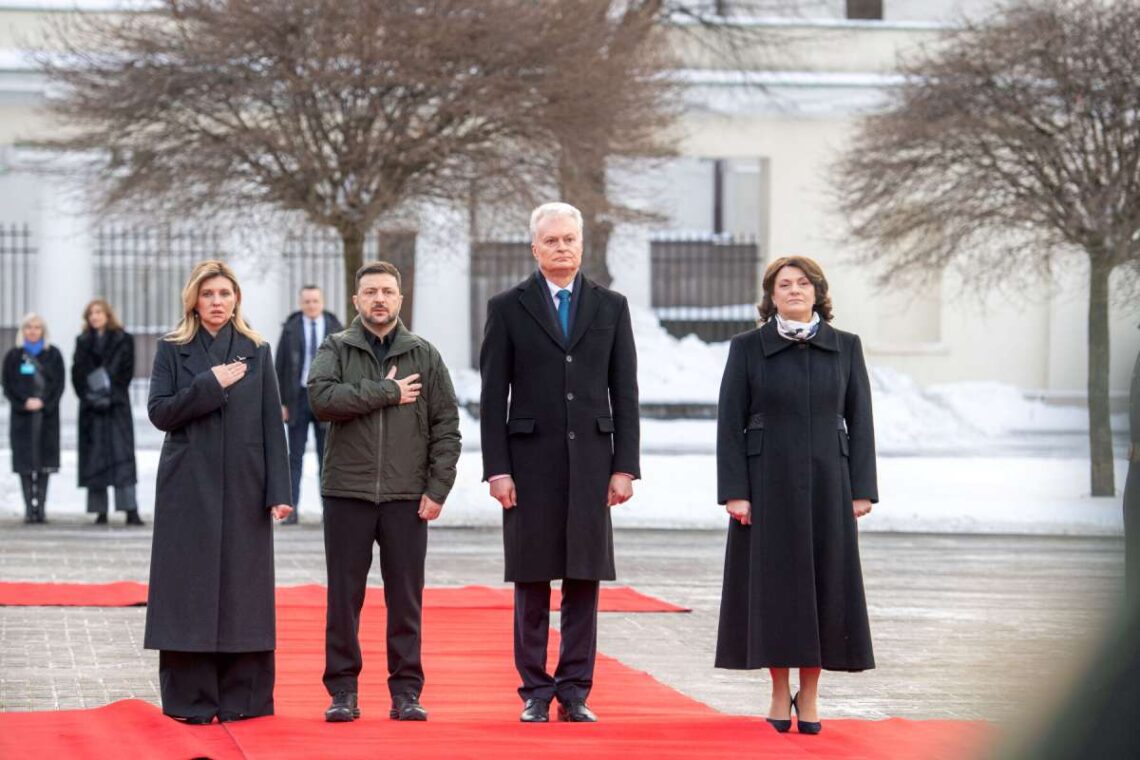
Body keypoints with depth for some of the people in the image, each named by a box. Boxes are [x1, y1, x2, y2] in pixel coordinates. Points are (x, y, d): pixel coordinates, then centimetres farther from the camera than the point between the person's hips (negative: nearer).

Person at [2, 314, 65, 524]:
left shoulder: (53, 355, 8)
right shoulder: (13, 356, 7)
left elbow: (60, 383, 4)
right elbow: (8, 386, 3)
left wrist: (44, 403, -10)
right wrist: (24, 403, -12)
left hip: (47, 415, 1)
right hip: (22, 416, 0)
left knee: (45, 462, -1)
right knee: (25, 461, -4)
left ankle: (40, 506, 2)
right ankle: (29, 507, -3)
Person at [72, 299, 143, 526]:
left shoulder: (123, 340, 5)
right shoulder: (83, 342, 13)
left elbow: (127, 371, -1)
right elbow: (77, 373, 8)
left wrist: (110, 396, -10)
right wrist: (87, 396, -6)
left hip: (117, 406, -3)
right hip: (91, 406, 3)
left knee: (122, 455, -10)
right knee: (94, 456, 0)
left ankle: (130, 510, -16)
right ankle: (100, 511, 2)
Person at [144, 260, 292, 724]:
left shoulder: (256, 352, 8)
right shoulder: (173, 351, 6)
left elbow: (272, 424, 4)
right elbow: (159, 412, -5)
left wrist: (278, 491, -4)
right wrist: (210, 385, -13)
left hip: (243, 489, 1)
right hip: (189, 489, -1)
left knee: (242, 588, 1)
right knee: (190, 589, -2)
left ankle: (242, 697, 6)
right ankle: (191, 699, 1)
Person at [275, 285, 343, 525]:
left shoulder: (335, 329, 4)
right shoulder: (290, 329, 3)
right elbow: (280, 367, 2)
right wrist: (281, 402, -3)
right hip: (298, 397, 0)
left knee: (327, 456, 4)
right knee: (295, 456, -1)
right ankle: (291, 508, -1)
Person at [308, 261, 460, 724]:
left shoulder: (425, 356, 8)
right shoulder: (335, 350, 5)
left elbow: (446, 426, 5)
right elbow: (321, 398, -15)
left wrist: (438, 489, -3)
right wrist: (386, 393, -13)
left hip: (407, 496, 1)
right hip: (347, 494, -1)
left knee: (406, 599, 4)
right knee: (344, 598, 2)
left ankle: (406, 692, 10)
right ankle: (343, 690, 9)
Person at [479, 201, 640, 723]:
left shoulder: (611, 307, 10)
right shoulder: (508, 308, 4)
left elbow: (624, 392, 8)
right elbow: (493, 396, 2)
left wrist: (625, 465, 1)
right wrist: (497, 468, -6)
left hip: (590, 462, 2)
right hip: (531, 461, -2)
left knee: (584, 581, 2)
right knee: (532, 583, 1)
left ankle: (575, 692, 7)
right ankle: (535, 692, 7)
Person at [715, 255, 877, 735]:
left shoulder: (846, 348, 5)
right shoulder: (747, 348, 1)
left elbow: (859, 420, 5)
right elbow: (730, 423, -2)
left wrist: (862, 489, -1)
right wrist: (734, 492, -9)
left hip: (826, 486, 1)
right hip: (768, 484, -1)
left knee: (824, 583, 1)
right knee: (772, 583, 1)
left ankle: (810, 696, 10)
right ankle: (780, 695, 10)